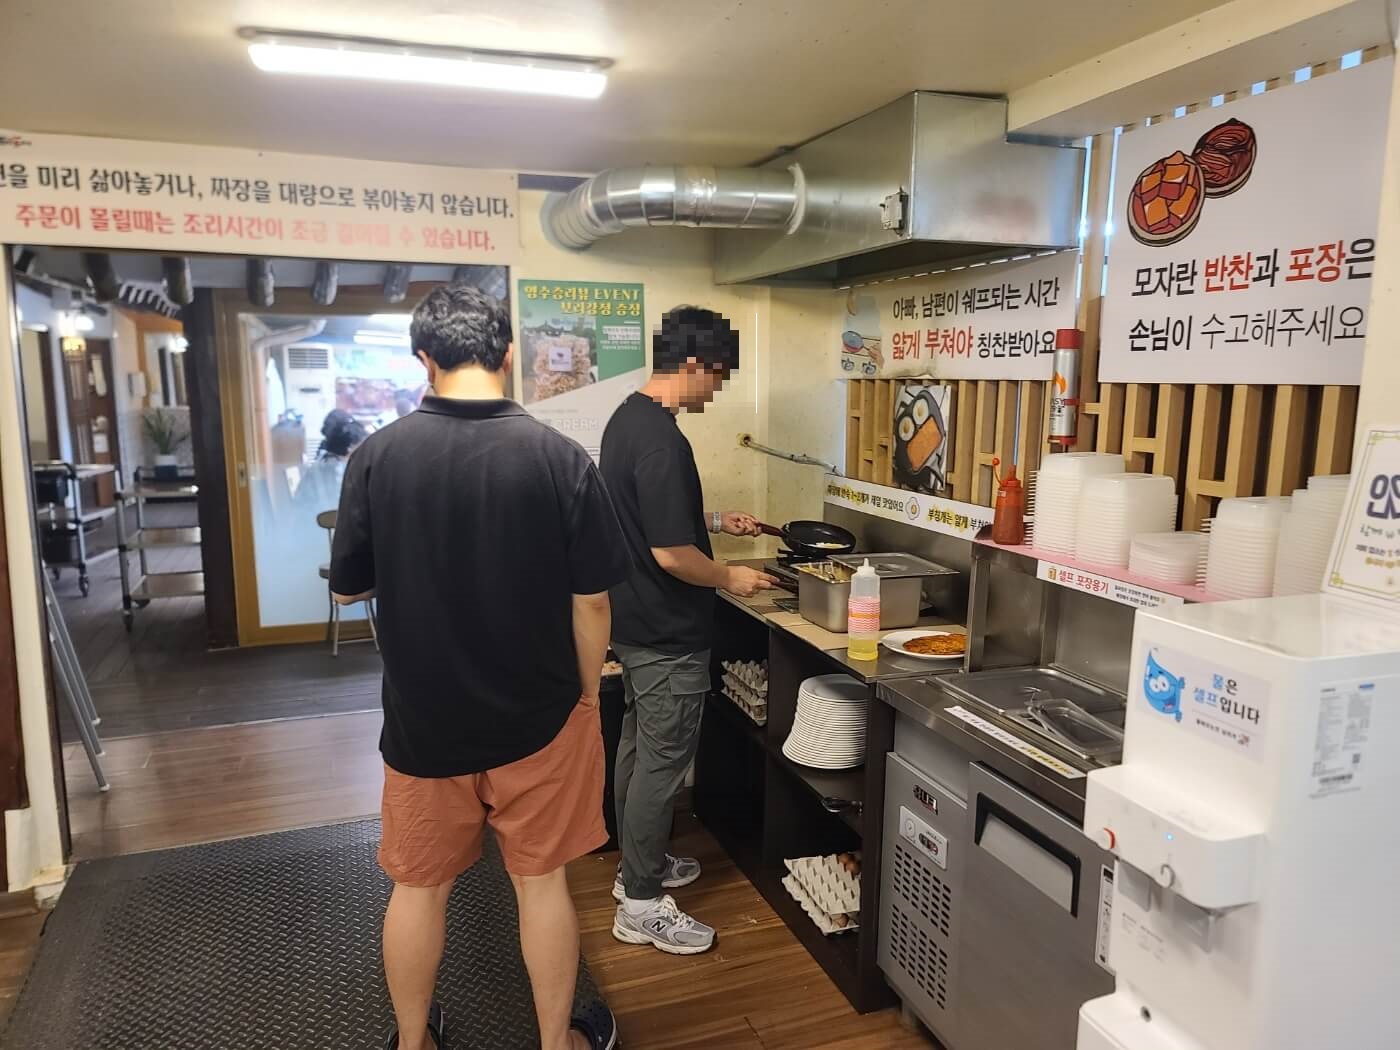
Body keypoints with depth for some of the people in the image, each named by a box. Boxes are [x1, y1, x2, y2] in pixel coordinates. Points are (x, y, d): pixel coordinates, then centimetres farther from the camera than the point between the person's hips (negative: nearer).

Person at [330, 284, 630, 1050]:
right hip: (538, 715, 0)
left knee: (419, 885, 21)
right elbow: (591, 601, -9)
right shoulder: (561, 458, -14)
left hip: (423, 718, 1)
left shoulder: (376, 457, -12)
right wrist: (586, 695, 6)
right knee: (542, 880, 17)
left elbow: (347, 589, -1)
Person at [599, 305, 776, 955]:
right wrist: (730, 577, -10)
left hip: (632, 620, 10)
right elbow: (671, 554, -26)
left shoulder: (627, 418, 7)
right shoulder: (662, 442, -25)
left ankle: (638, 864, 37)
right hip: (667, 633, -10)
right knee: (662, 761, 2)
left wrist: (716, 521, 15)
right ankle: (642, 905, 17)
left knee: (639, 744, 20)